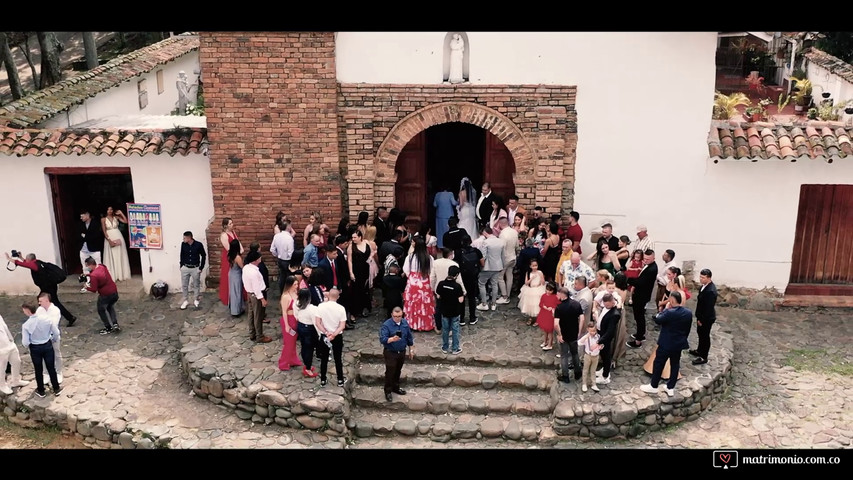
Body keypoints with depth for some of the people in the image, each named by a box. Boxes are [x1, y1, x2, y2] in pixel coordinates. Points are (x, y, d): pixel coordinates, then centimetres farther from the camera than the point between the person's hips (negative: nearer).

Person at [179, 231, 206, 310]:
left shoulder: (198, 245, -14)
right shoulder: (183, 244, -5)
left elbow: (203, 256, -4)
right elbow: (182, 255, 10)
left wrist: (201, 268, -4)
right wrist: (181, 266, 7)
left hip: (195, 268, -2)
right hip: (185, 268, 2)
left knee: (196, 285, 9)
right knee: (184, 285, 8)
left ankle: (195, 300, 24)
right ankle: (185, 300, 22)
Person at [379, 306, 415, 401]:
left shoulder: (405, 323, -2)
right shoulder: (386, 325, -19)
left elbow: (409, 337, 9)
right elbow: (382, 339, -29)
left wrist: (411, 350, 12)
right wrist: (392, 339, -46)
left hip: (402, 352, 5)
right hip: (390, 353, -5)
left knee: (398, 371, 19)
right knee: (390, 372, 1)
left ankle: (396, 387, 36)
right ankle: (388, 391, 16)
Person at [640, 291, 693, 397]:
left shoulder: (670, 313, -26)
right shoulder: (689, 313, -4)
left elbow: (657, 320, -14)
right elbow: (688, 329, 6)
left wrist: (666, 308, -9)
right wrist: (682, 339, 19)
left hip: (666, 344, -6)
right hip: (679, 344, 6)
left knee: (659, 364, 9)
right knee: (675, 365, 16)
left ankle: (653, 386, 21)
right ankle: (670, 388, 26)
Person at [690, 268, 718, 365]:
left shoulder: (711, 291, -33)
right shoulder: (705, 285, -4)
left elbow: (708, 307, -28)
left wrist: (702, 320, -19)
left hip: (706, 318, -9)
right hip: (701, 315, 9)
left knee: (705, 336, 8)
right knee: (700, 333, 25)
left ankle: (703, 357, 24)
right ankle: (699, 351, 45)